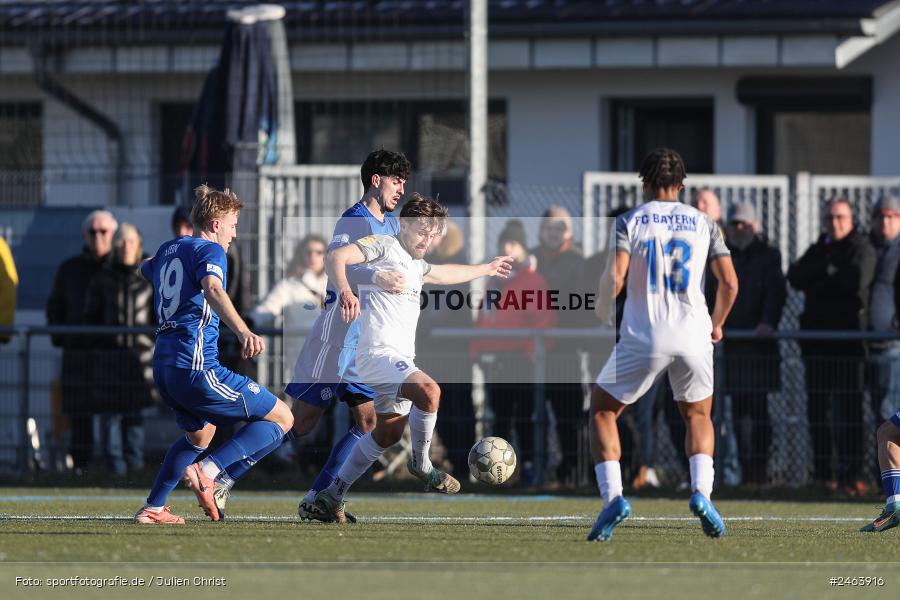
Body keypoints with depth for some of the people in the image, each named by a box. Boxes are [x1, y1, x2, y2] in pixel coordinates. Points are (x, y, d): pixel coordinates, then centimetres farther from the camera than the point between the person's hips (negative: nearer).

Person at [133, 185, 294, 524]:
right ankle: (209, 471, -18)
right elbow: (212, 290, -28)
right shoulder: (210, 251, -5)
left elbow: (145, 270, 43)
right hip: (196, 368, -9)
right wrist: (243, 332, -43)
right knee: (281, 418, -3)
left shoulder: (167, 250, 19)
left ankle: (152, 508, 30)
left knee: (199, 434, 34)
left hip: (164, 367, 9)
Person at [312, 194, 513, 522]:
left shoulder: (416, 264, 23)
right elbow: (336, 257, -20)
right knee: (428, 390, -31)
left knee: (389, 434, 12)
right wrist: (345, 291, -38)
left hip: (401, 359, 10)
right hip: (378, 352, -10)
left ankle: (333, 495, 20)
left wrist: (486, 269, 58)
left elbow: (446, 274, 46)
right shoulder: (383, 246, -5)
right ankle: (421, 464, -12)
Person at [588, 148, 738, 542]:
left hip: (643, 336, -2)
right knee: (698, 416, 23)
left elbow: (615, 276, -11)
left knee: (602, 412, 14)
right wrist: (717, 324, 21)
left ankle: (613, 497, -6)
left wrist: (600, 318, 6)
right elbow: (729, 282, 5)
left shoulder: (629, 221, 2)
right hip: (693, 336, 2)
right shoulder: (703, 223, 10)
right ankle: (701, 492, -4)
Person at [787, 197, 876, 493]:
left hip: (848, 337, -6)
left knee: (847, 408, -11)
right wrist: (827, 269, -10)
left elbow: (856, 280, -15)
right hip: (816, 335, 6)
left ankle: (849, 474, -13)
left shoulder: (861, 249, 2)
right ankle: (822, 471, 10)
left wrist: (816, 286, -5)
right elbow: (795, 276, 3)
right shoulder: (818, 249, 19)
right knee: (817, 407, 5)